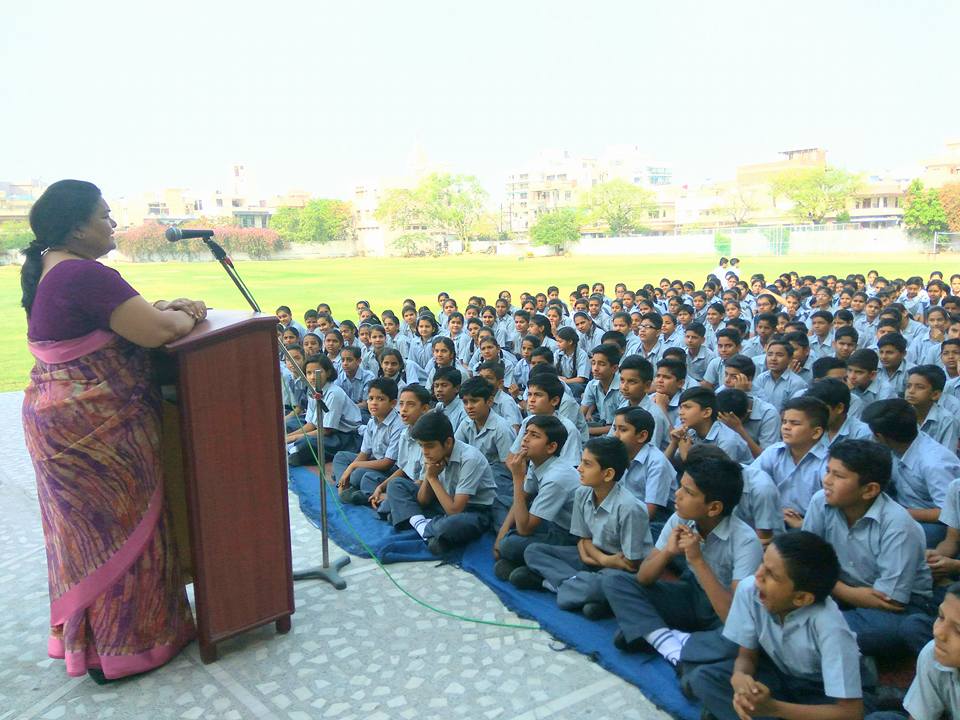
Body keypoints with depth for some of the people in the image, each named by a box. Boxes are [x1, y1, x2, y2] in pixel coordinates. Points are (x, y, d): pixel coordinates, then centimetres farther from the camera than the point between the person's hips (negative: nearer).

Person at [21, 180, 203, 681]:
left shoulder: (45, 269, 11)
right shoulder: (85, 275, -21)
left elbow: (121, 314, 19)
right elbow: (156, 331, -24)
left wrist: (164, 307, 6)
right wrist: (185, 316, -4)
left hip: (55, 415, 10)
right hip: (95, 428, -10)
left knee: (86, 529, 20)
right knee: (119, 531, 4)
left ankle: (81, 635, 36)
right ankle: (119, 650, 17)